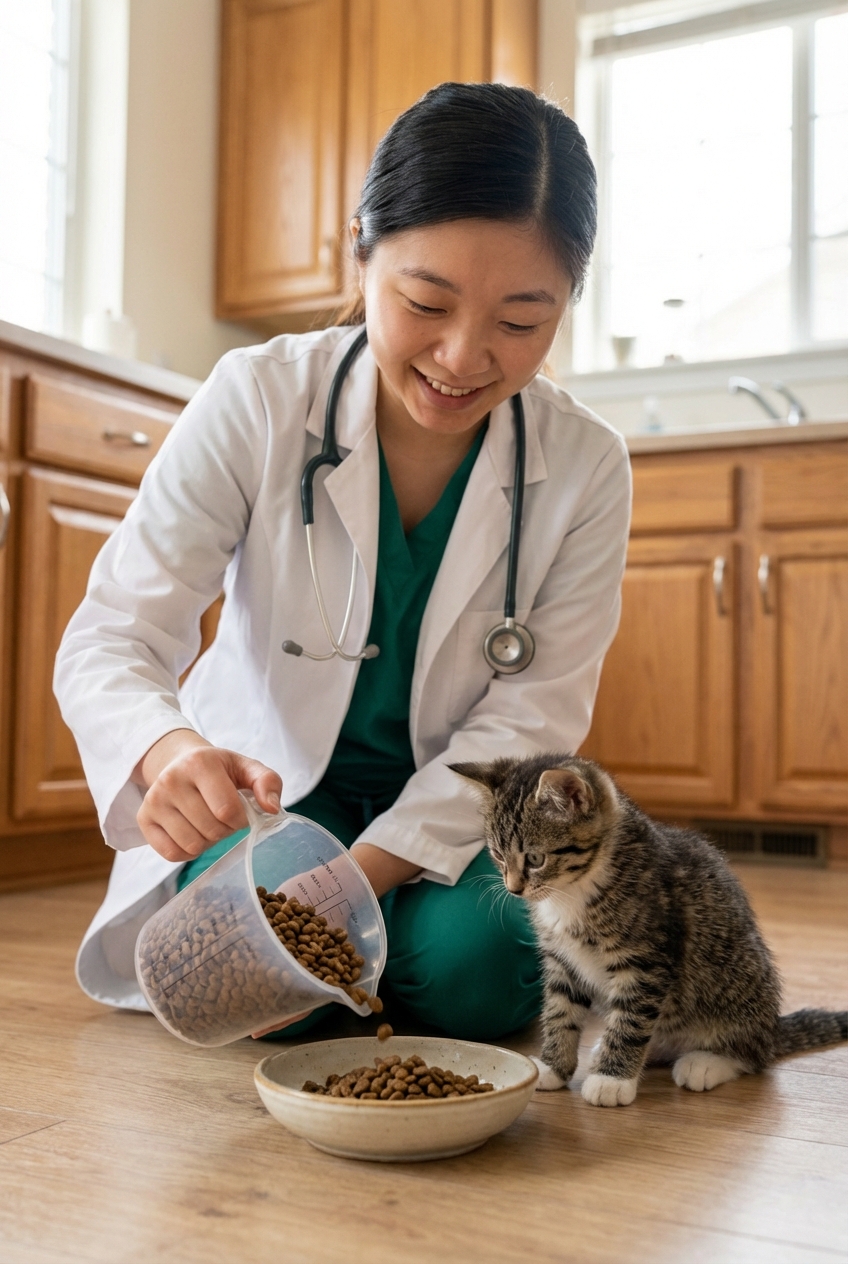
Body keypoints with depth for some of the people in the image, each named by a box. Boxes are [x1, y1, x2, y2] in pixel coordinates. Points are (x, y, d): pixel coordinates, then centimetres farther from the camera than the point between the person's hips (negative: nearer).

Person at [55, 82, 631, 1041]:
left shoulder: (586, 467, -12)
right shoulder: (258, 401, -16)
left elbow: (528, 718, -13)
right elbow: (109, 638, -19)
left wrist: (362, 873, -26)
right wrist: (170, 751, -44)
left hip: (449, 811, 1)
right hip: (261, 788, 0)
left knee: (476, 967, -26)